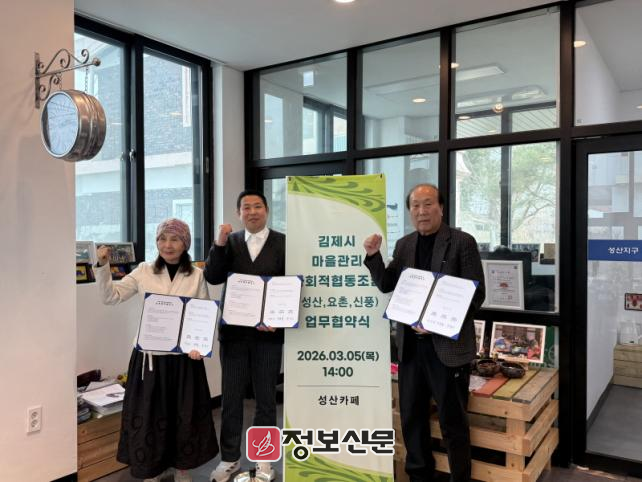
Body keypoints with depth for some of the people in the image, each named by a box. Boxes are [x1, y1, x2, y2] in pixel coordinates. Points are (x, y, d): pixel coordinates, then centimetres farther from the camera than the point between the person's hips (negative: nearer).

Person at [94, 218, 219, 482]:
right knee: (149, 412, 9)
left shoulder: (197, 275, -1)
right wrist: (103, 266, -10)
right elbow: (111, 297, 2)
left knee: (184, 412, 11)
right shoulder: (143, 272, 1)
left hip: (184, 355, 0)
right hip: (149, 355, 1)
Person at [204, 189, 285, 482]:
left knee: (266, 398, 11)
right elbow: (212, 278, -6)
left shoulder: (284, 243, -2)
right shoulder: (229, 242, 5)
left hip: (268, 332, -2)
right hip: (233, 331, 2)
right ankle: (230, 458, 28)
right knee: (231, 398, 12)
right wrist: (219, 244, -17)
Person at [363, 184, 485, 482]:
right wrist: (373, 256, -8)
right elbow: (386, 286, 8)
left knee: (452, 422, 7)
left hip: (447, 345, -5)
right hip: (410, 344, 5)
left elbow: (475, 295, -9)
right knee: (411, 418, 16)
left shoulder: (462, 242, -6)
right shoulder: (404, 245, 9)